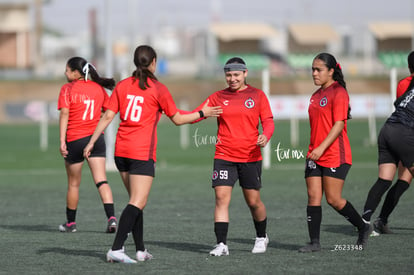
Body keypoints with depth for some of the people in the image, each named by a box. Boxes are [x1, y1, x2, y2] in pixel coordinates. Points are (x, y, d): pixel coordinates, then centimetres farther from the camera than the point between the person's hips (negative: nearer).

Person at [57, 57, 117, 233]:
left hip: (75, 140, -3)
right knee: (101, 181, -2)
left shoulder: (67, 89, -5)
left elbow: (64, 114, -13)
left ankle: (70, 222, 22)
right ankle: (111, 217, -18)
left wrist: (62, 141, -15)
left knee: (73, 184, 10)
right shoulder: (98, 88, 9)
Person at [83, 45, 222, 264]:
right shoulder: (158, 89, -5)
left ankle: (140, 250, 18)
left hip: (121, 151, 6)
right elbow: (178, 119, 3)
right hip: (142, 153, -6)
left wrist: (92, 142, 8)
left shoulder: (122, 86, 7)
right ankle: (116, 249, -21)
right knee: (137, 204, -8)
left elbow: (107, 116, 3)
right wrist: (202, 113, 15)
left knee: (136, 201, 16)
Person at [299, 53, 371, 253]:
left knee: (333, 199, -5)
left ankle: (363, 228, 15)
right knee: (313, 197, -1)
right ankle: (314, 242, 1)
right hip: (315, 155, 8)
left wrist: (321, 148, -24)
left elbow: (339, 124, -17)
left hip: (335, 156, -8)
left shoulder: (339, 93, -10)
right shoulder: (316, 95, 16)